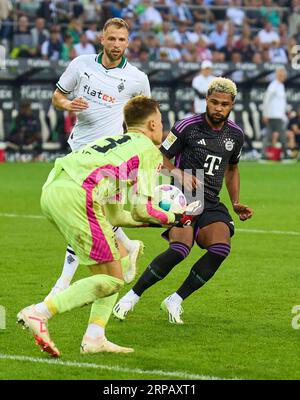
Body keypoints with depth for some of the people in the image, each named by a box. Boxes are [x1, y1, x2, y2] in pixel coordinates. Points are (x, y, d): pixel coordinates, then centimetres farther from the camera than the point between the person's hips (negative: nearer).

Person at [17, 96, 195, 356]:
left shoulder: (112, 142, 34)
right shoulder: (149, 150, 11)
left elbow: (113, 215, 33)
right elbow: (141, 210, 3)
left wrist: (154, 220, 40)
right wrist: (173, 219, 21)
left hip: (51, 190, 9)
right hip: (78, 196, -9)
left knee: (118, 257, 20)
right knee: (112, 280, -2)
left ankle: (94, 338, 11)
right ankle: (40, 313, -14)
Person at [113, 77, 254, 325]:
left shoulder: (235, 134, 9)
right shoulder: (187, 127, -6)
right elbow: (161, 157, 1)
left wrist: (236, 203, 18)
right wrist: (179, 174, -18)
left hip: (211, 205, 5)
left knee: (221, 248, -24)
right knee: (180, 249, -30)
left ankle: (175, 301, -9)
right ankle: (133, 296, -13)